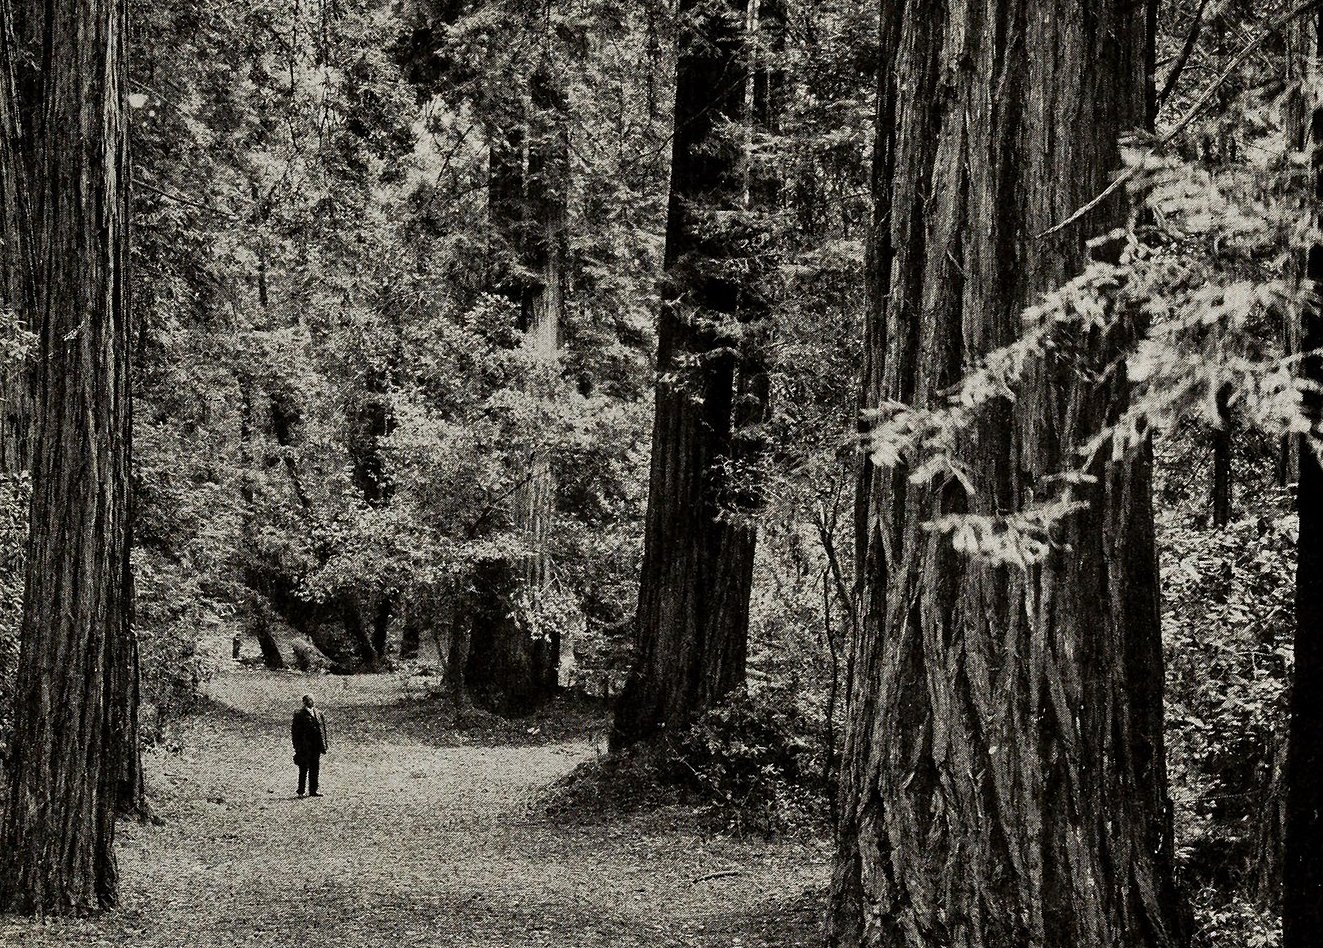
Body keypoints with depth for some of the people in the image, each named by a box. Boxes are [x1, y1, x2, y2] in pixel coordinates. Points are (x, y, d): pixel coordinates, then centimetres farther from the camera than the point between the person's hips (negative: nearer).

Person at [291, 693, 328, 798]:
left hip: (316, 746, 6)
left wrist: (323, 745, 11)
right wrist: (298, 747, -11)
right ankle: (301, 791, 6)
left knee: (315, 769, 7)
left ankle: (313, 791, 12)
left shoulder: (318, 713, 13)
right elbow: (295, 731, -6)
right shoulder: (299, 714, -5)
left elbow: (322, 729, 17)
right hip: (305, 747, -6)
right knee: (304, 769, -2)